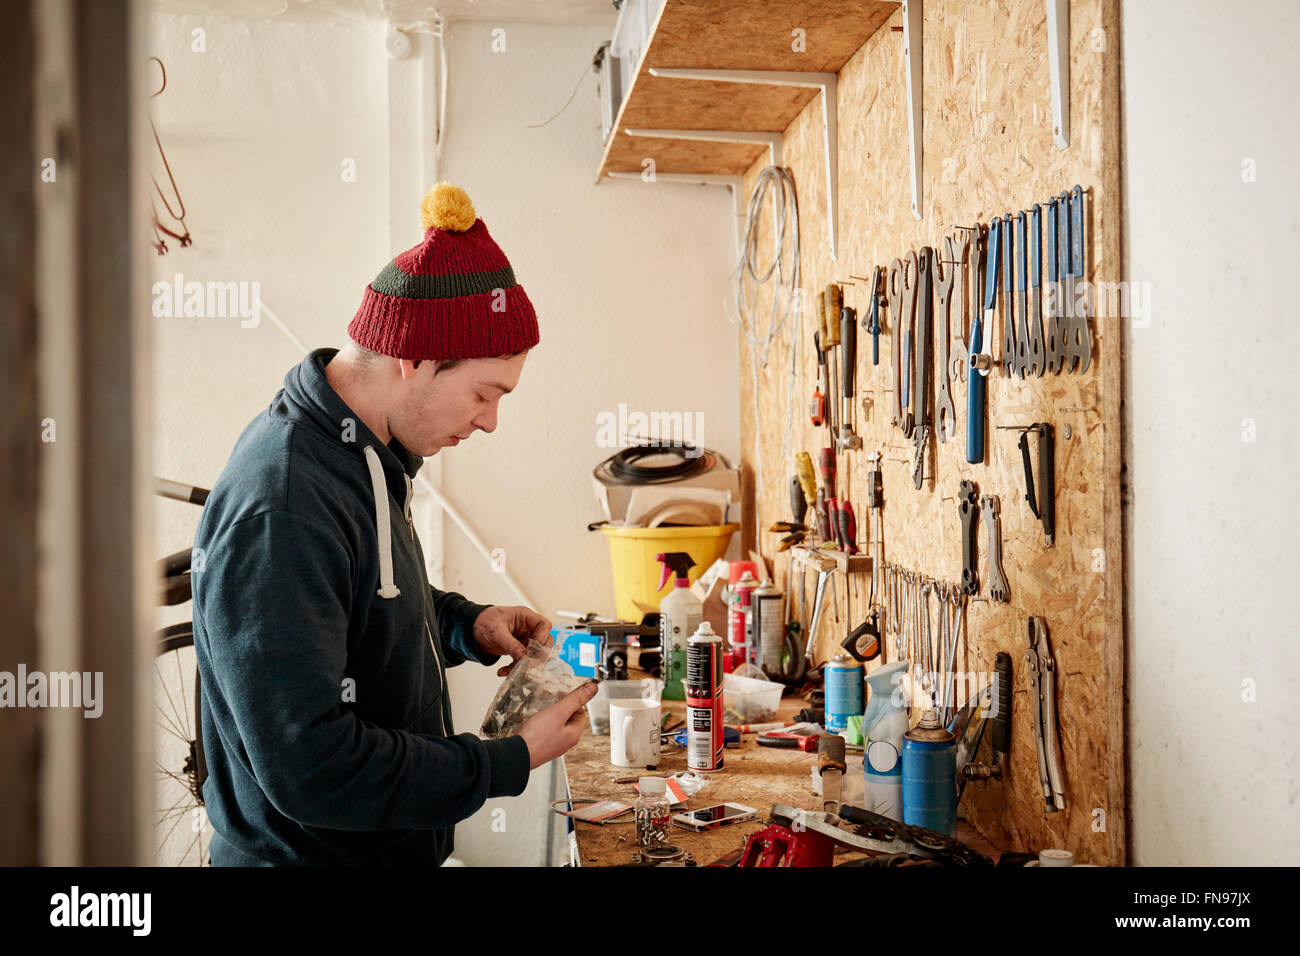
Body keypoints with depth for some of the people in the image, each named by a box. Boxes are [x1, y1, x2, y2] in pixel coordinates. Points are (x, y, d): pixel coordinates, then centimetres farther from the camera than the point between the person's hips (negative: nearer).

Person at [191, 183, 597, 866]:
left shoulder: (358, 449, 1)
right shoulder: (278, 512, -31)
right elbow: (311, 767, -32)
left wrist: (467, 626, 0)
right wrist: (513, 762, -23)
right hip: (306, 851, -9)